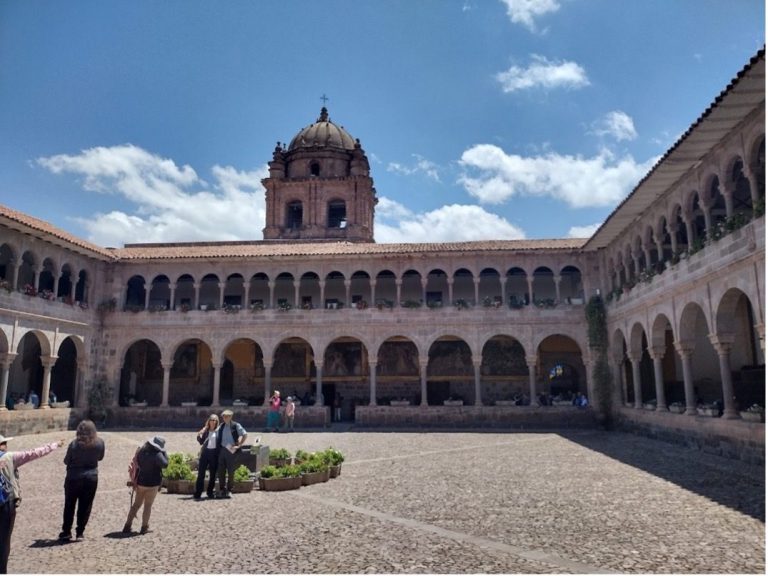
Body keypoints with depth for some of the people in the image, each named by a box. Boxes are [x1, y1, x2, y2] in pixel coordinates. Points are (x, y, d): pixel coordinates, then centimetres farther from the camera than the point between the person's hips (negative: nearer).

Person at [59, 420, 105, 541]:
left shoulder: (74, 444, -14)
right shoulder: (100, 443, -8)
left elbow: (66, 461, -3)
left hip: (73, 478, -1)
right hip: (91, 478, 1)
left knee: (69, 506, 15)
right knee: (85, 507, 10)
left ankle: (66, 532, 21)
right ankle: (79, 533, 15)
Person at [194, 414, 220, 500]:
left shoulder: (219, 430, 3)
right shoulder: (205, 430, 8)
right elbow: (201, 442, 9)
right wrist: (199, 436, -8)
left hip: (214, 453, -1)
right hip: (205, 452, 1)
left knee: (213, 474, 6)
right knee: (201, 473, -3)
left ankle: (210, 492, 19)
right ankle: (197, 493, 0)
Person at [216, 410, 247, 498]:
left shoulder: (235, 426, -1)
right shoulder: (221, 426, 14)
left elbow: (245, 434, -5)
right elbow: (218, 438, 21)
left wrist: (239, 445, -8)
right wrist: (218, 447, 8)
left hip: (231, 450, -4)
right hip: (222, 450, 4)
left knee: (231, 471, 0)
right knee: (221, 471, 4)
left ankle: (229, 490, 9)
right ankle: (222, 490, 14)